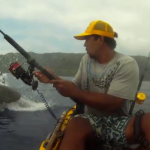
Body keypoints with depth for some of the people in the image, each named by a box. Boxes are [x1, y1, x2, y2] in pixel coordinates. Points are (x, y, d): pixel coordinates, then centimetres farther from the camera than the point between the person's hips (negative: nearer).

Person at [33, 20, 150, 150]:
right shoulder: (86, 59, 10)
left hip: (119, 123, -3)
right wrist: (54, 79, -2)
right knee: (74, 125, -34)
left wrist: (74, 92, -22)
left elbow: (111, 104, -19)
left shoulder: (127, 64, -11)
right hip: (92, 120, 4)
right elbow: (76, 90, 15)